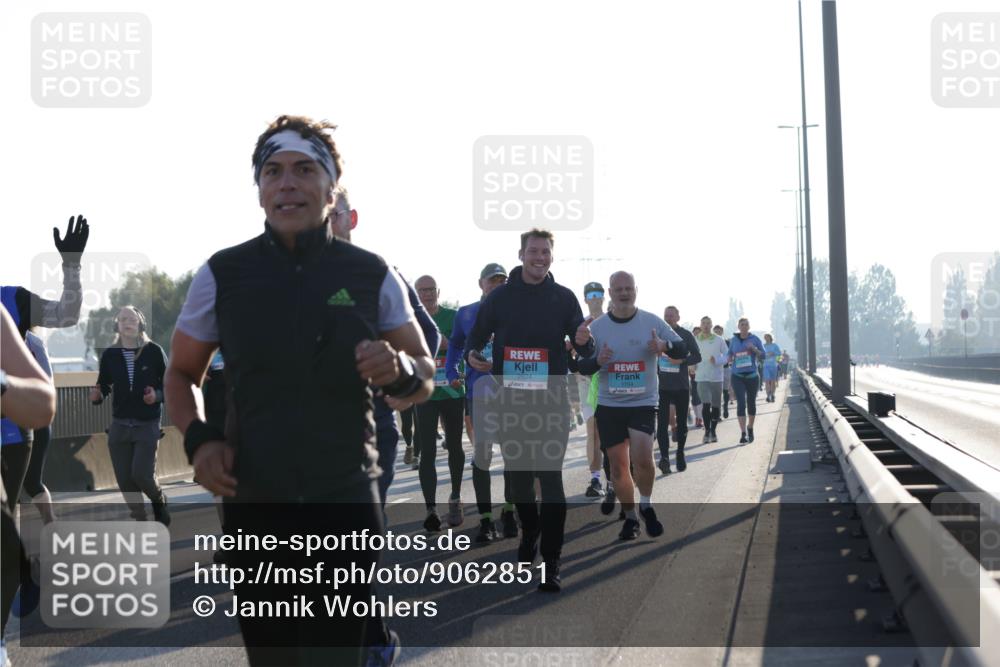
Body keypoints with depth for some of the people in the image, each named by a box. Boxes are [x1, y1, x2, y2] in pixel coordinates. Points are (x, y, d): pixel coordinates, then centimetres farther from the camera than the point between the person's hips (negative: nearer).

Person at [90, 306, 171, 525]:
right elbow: (103, 386, 6)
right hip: (119, 425, 3)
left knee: (141, 474, -14)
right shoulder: (109, 355, 2)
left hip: (147, 425, -3)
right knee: (124, 479, 4)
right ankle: (141, 519, 23)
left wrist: (157, 395, -19)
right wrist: (97, 396, -16)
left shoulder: (154, 352, -4)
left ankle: (160, 500, 20)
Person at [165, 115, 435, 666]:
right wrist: (198, 439, -6)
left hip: (347, 503, -1)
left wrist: (399, 370, -14)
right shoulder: (222, 274, 1)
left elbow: (425, 379, 9)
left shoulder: (373, 276, 1)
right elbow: (181, 375, 13)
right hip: (254, 504, 1)